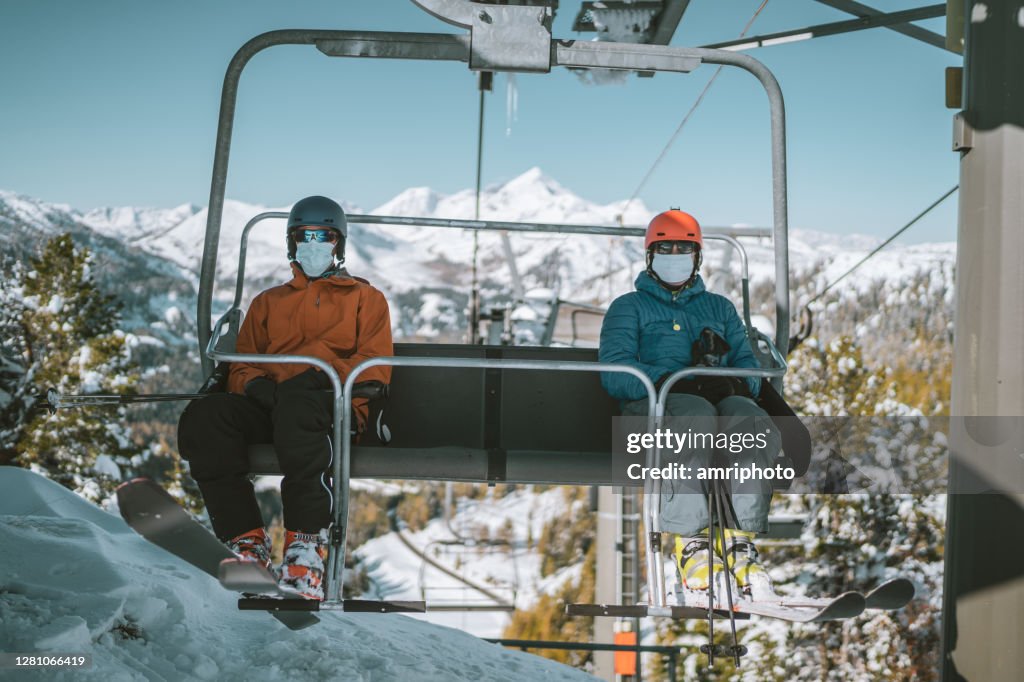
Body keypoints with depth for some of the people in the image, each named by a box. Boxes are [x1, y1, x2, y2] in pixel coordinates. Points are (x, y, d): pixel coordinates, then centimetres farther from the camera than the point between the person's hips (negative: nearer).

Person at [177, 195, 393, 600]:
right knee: (202, 417, -30)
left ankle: (307, 541, -41)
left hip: (335, 405, -4)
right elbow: (241, 365, 24)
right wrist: (254, 383, -2)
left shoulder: (363, 296, 25)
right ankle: (247, 542, -31)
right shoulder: (268, 302, 34)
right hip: (267, 406, 4)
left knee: (296, 400, -42)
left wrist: (324, 374, -11)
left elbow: (375, 364, 9)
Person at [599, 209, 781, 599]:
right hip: (653, 404, -3)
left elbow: (749, 364, 19)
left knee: (753, 422, -35)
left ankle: (740, 540, -36)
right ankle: (688, 540, -42)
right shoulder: (629, 307, 22)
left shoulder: (719, 308, 33)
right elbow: (614, 371, 3)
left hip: (719, 398, 3)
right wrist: (670, 380, -15)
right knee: (697, 416, -41)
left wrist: (736, 383, -8)